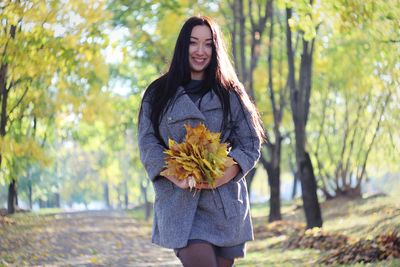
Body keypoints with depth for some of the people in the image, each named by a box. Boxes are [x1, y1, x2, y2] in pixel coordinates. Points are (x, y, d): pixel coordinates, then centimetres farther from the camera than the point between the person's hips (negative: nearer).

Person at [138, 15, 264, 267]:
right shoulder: (158, 94, 10)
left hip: (226, 202, 2)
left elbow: (251, 144, 7)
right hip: (179, 200, -2)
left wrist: (228, 171, -12)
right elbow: (148, 144, 3)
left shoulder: (230, 94, 12)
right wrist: (174, 174, -15)